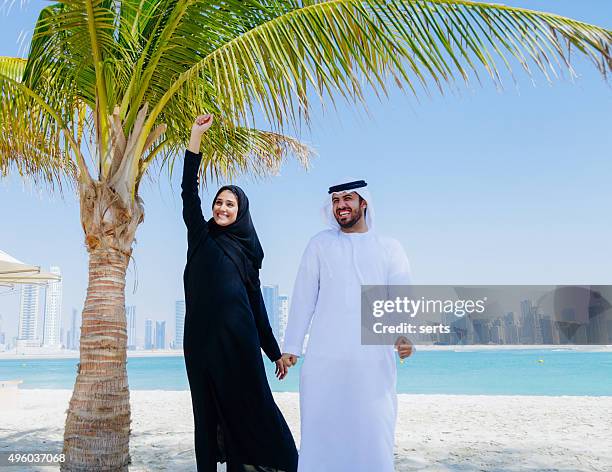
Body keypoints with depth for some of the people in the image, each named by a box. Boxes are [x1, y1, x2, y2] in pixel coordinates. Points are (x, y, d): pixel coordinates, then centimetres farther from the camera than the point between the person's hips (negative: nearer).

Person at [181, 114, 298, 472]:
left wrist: (276, 351, 10)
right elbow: (189, 192, 0)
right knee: (209, 409, 3)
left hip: (237, 335, 0)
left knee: (249, 404, -3)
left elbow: (257, 303, 13)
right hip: (201, 335, 1)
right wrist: (197, 135, -5)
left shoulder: (247, 252, 13)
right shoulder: (201, 236, 12)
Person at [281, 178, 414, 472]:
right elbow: (303, 297, 8)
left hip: (374, 359, 0)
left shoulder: (390, 248, 11)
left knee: (373, 431, 1)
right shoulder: (320, 244, 12)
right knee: (321, 431, 1)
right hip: (323, 358, 1)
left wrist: (404, 333, -20)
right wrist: (291, 346, 3)